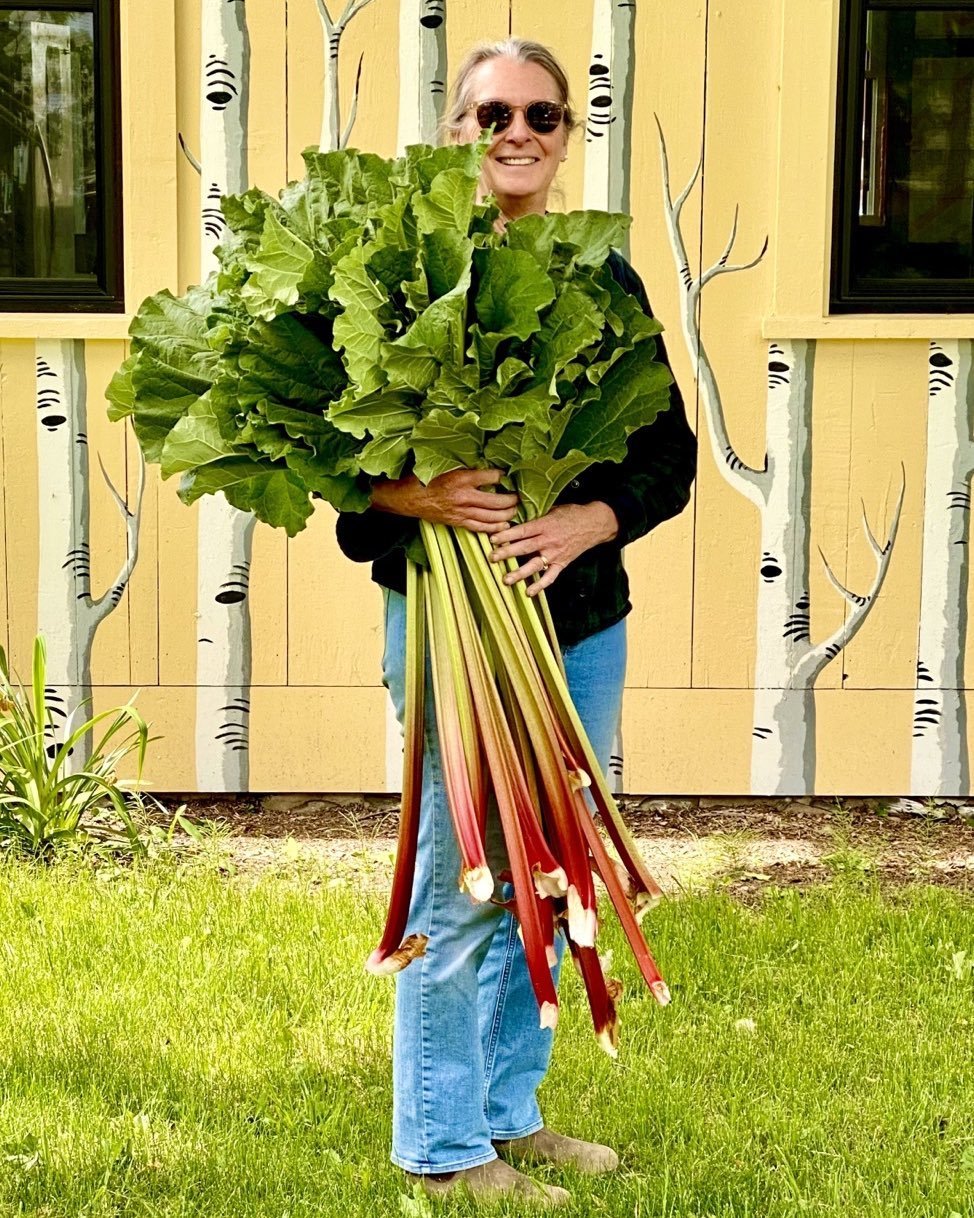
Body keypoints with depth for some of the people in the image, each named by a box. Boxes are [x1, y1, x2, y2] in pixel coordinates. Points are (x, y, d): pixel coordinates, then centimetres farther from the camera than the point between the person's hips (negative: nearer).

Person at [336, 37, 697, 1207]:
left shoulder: (605, 279, 8)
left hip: (580, 612, 5)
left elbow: (669, 454, 7)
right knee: (460, 879, -2)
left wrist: (586, 520, -11)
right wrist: (413, 495, -24)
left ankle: (511, 1112, 29)